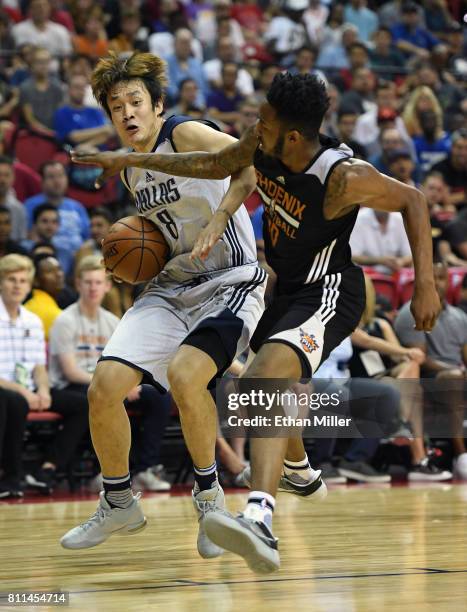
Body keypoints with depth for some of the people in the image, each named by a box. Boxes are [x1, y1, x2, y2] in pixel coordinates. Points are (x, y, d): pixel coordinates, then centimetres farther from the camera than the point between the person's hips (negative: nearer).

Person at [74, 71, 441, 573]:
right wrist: (132, 160, 11)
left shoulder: (343, 178, -29)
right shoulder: (263, 145, -10)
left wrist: (425, 285, -18)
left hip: (328, 294, -9)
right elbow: (216, 165, 10)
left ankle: (260, 522, -53)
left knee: (268, 378, -34)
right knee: (269, 376, 29)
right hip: (288, 288, 9)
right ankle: (299, 469, 62)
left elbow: (412, 200, -15)